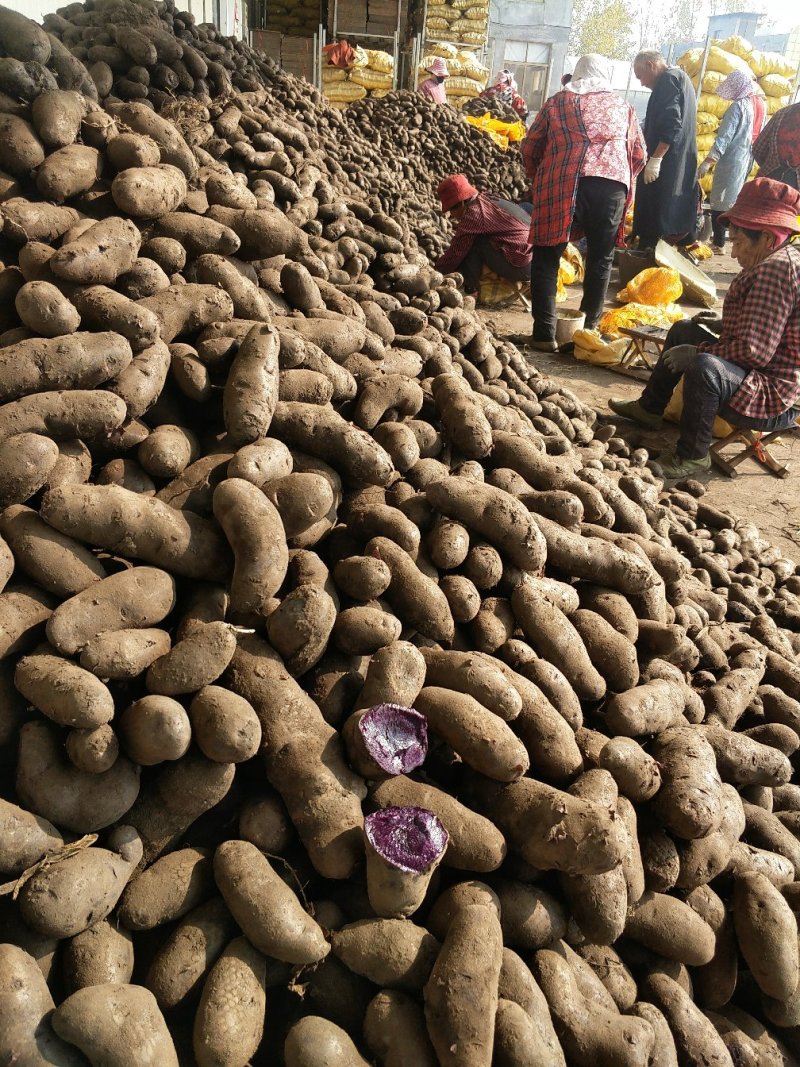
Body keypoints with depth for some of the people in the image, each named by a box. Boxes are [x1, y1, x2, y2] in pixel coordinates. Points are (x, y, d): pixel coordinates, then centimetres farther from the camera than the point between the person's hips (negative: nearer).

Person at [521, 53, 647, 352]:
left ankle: (544, 334, -3)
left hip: (563, 183, -1)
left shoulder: (557, 100, 20)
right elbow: (639, 155, 23)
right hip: (613, 184, 2)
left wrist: (537, 177, 34)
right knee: (600, 258, 15)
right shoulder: (622, 106, 24)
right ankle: (589, 328, 18)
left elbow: (530, 147, 19)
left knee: (546, 257, 5)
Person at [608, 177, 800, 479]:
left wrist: (697, 352, -18)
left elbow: (753, 351, -30)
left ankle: (692, 456, -22)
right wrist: (722, 319, 5)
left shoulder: (774, 270, -26)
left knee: (704, 366, -42)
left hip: (773, 396, -12)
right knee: (684, 329, 23)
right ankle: (649, 408, 30)